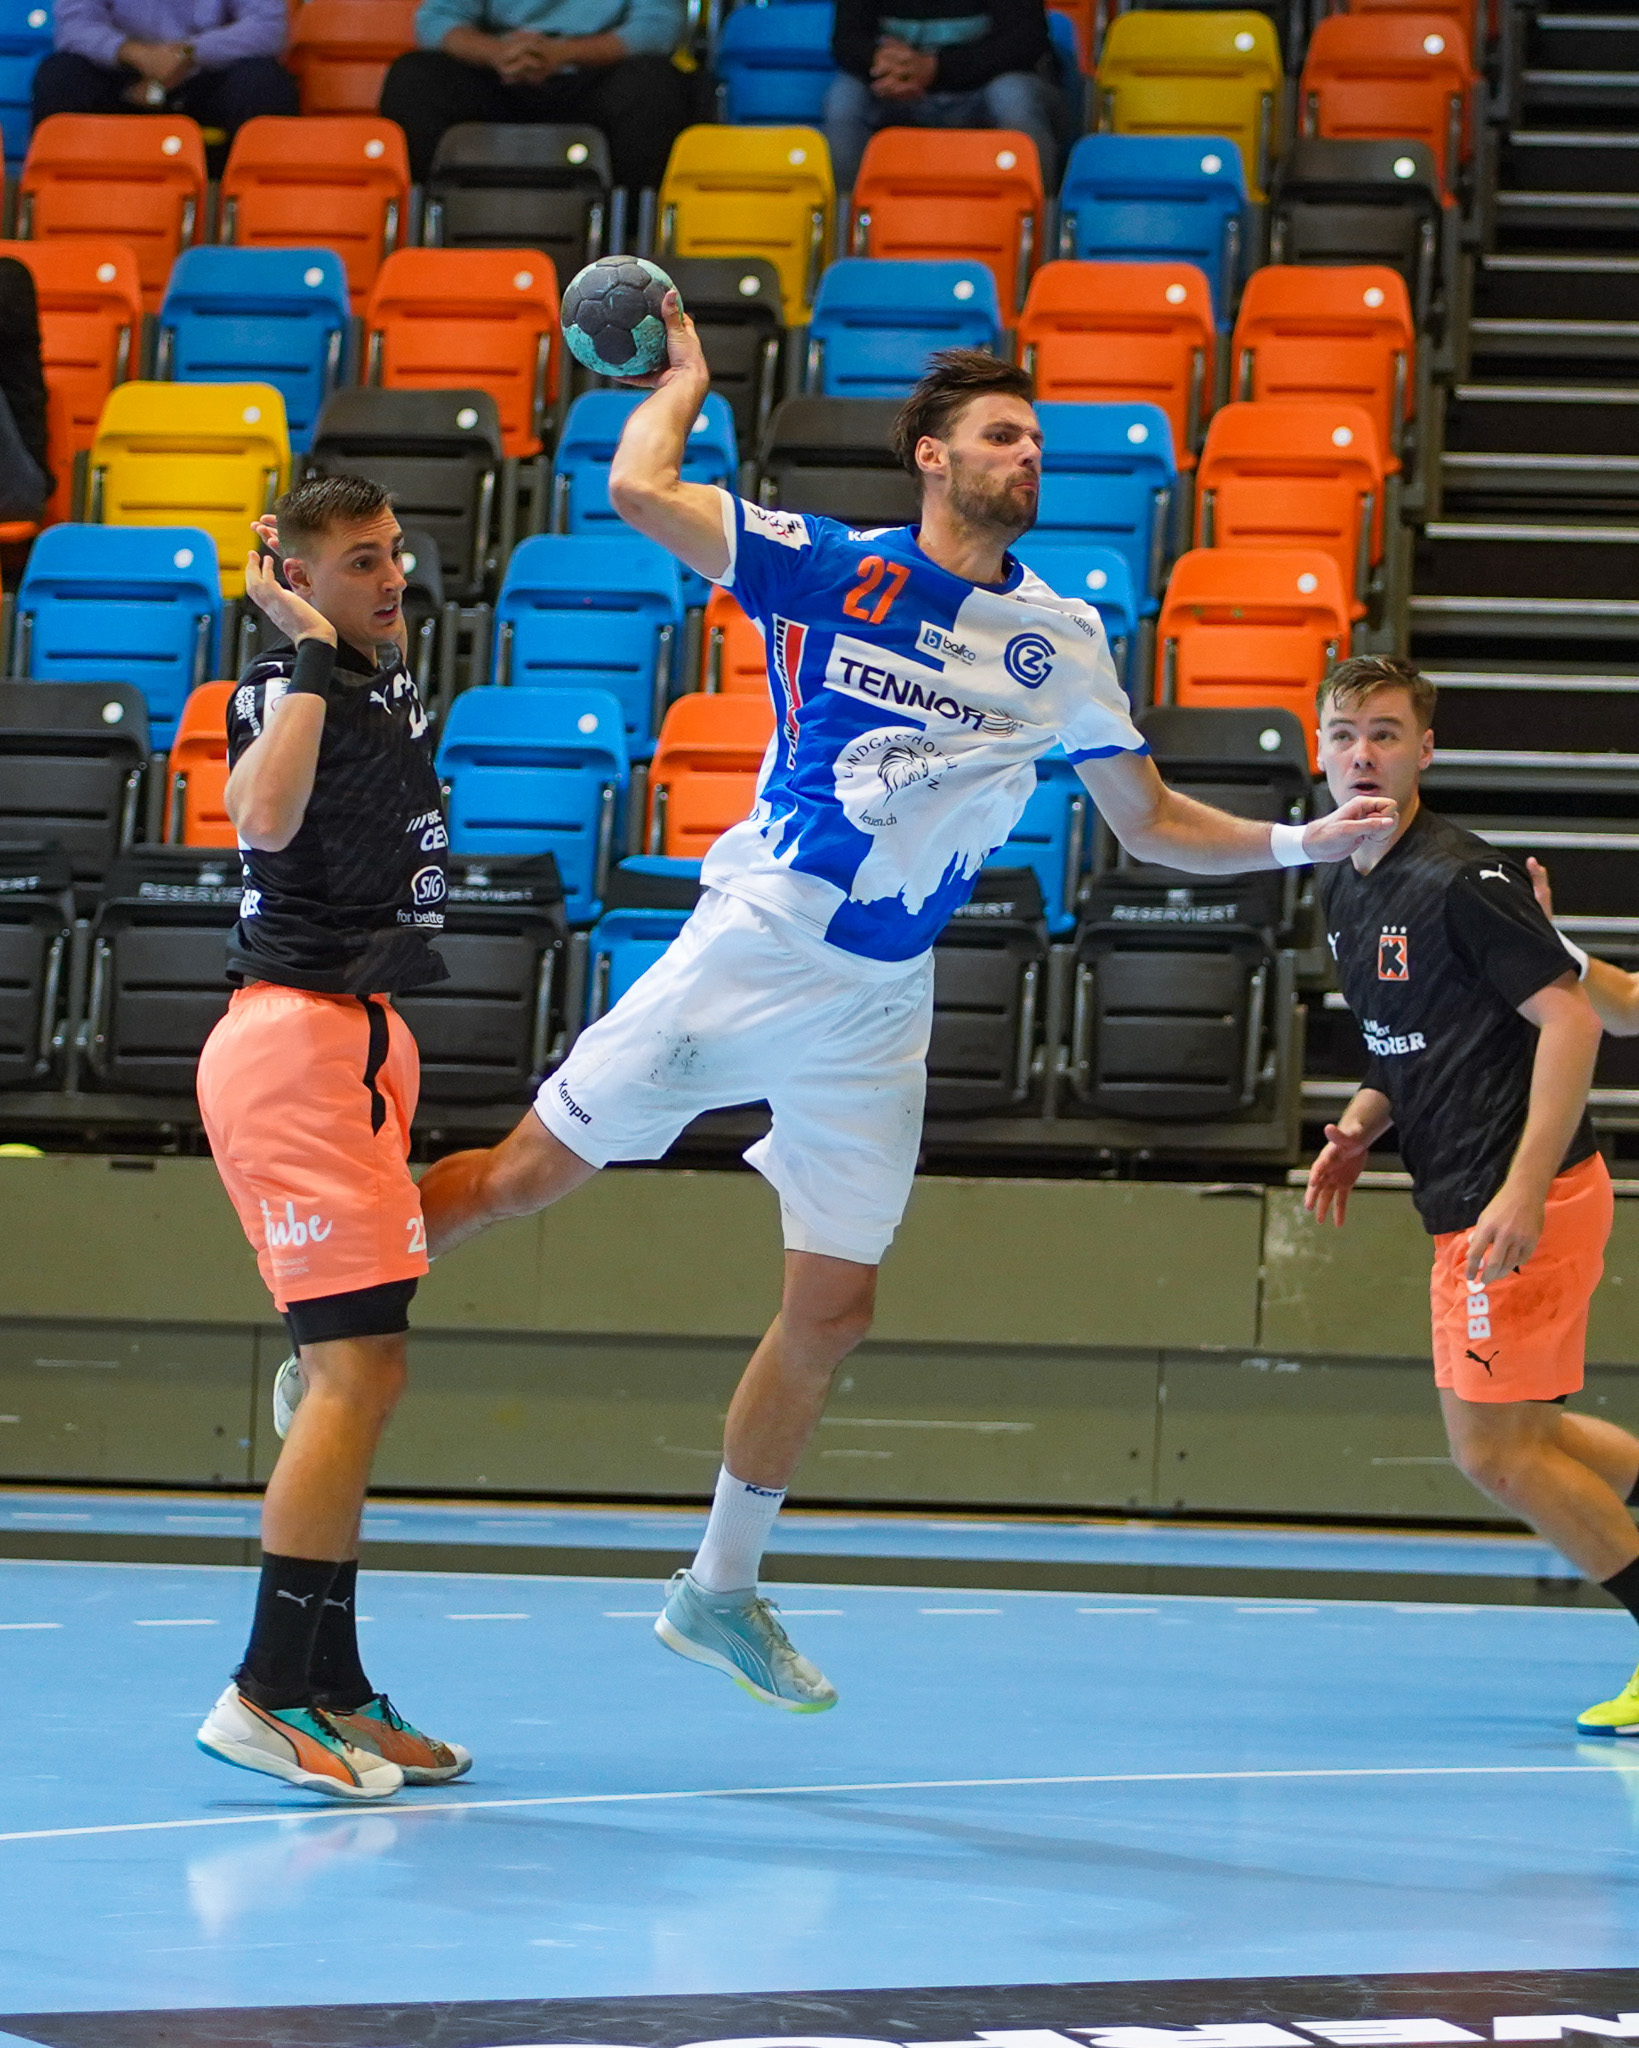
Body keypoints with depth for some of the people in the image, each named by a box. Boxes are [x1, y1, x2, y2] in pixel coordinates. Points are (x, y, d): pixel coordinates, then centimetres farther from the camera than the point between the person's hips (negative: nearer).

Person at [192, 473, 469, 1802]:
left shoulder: (389, 677, 15)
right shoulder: (283, 691, -13)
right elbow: (265, 815, -35)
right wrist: (310, 656, -28)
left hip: (358, 1043, 10)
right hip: (299, 1042, -10)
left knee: (359, 1380, 10)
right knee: (360, 1370, -15)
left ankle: (331, 1691, 14)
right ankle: (269, 1693, -17)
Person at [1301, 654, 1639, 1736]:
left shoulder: (1462, 879, -16)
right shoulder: (1346, 888, 12)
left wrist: (1522, 1194, -27)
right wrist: (1363, 1128, 7)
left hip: (1522, 1201, -10)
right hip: (1464, 1197, 10)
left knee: (1495, 1450, -6)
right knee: (1517, 1436, 17)